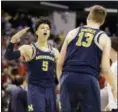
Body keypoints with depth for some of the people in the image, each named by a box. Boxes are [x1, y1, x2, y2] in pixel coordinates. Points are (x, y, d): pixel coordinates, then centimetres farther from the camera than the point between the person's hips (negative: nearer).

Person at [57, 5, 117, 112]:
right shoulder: (104, 38, 6)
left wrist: (60, 80, 25)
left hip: (69, 78, 3)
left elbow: (60, 62, 11)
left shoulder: (72, 33, 14)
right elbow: (105, 68, 0)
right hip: (89, 80, -3)